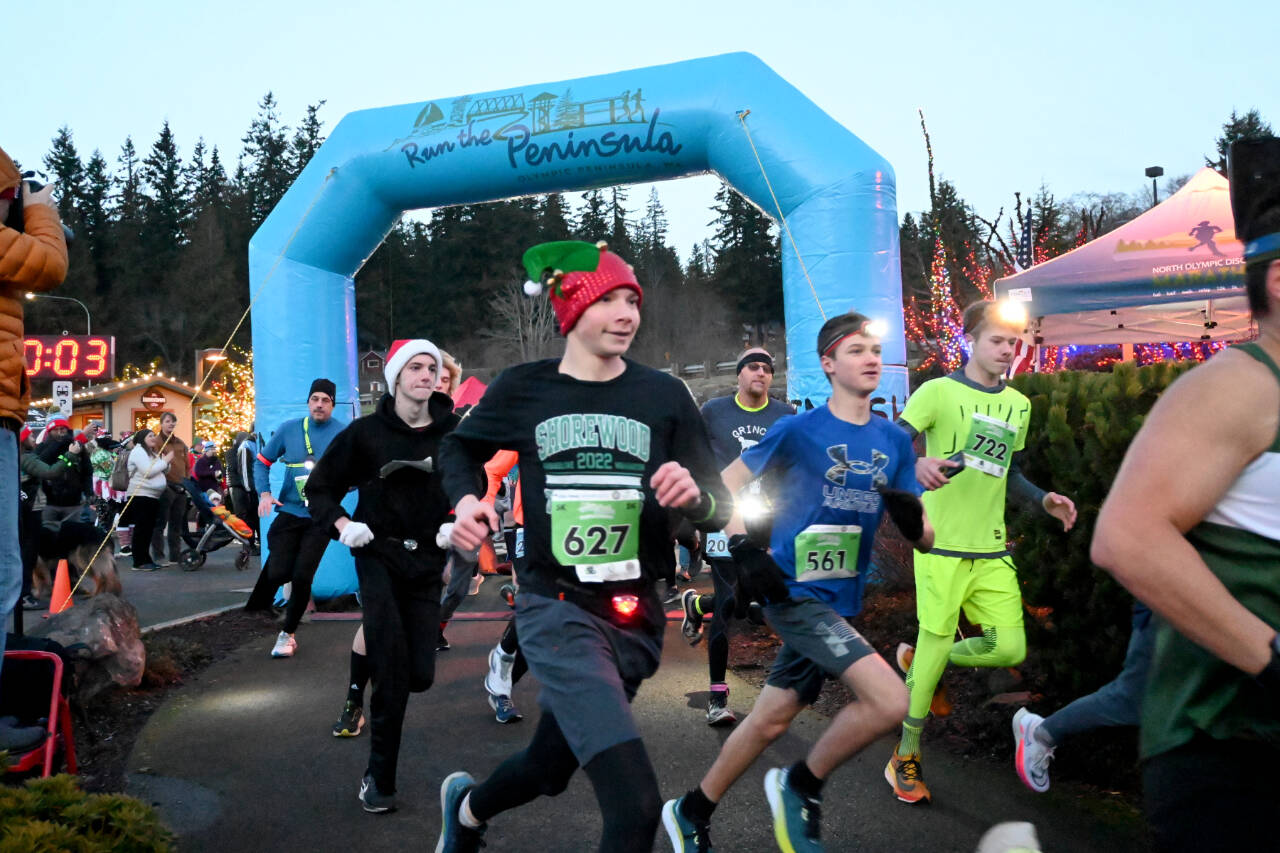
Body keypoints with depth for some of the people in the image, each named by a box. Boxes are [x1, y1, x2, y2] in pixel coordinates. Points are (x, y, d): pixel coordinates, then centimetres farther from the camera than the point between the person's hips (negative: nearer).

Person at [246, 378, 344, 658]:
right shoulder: (289, 429, 0)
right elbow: (263, 461, 9)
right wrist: (264, 493, -4)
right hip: (289, 512, 1)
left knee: (302, 577, -4)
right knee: (278, 573, -10)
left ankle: (288, 633, 18)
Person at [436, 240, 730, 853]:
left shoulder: (664, 395, -1)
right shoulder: (523, 388, -3)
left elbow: (718, 509, 0)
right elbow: (462, 448, 16)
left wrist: (694, 494, -22)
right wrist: (466, 500, -4)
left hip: (635, 618, 3)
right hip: (557, 609, -3)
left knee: (550, 767, 23)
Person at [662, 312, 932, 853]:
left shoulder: (895, 442, 7)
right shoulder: (797, 430, -7)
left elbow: (924, 540, 6)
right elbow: (726, 483, 2)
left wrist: (911, 516, -16)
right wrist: (744, 549, -11)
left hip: (838, 602, 6)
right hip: (795, 591, -6)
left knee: (771, 721, 14)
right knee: (889, 701, -20)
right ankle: (801, 787, 4)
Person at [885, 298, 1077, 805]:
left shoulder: (1018, 405, 16)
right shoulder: (939, 392, -4)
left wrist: (1044, 500, 8)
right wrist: (917, 465, -33)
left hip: (992, 550, 6)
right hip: (942, 544, -6)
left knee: (1010, 648, -3)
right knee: (936, 644, -3)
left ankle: (919, 660, 24)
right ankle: (905, 757, 15)